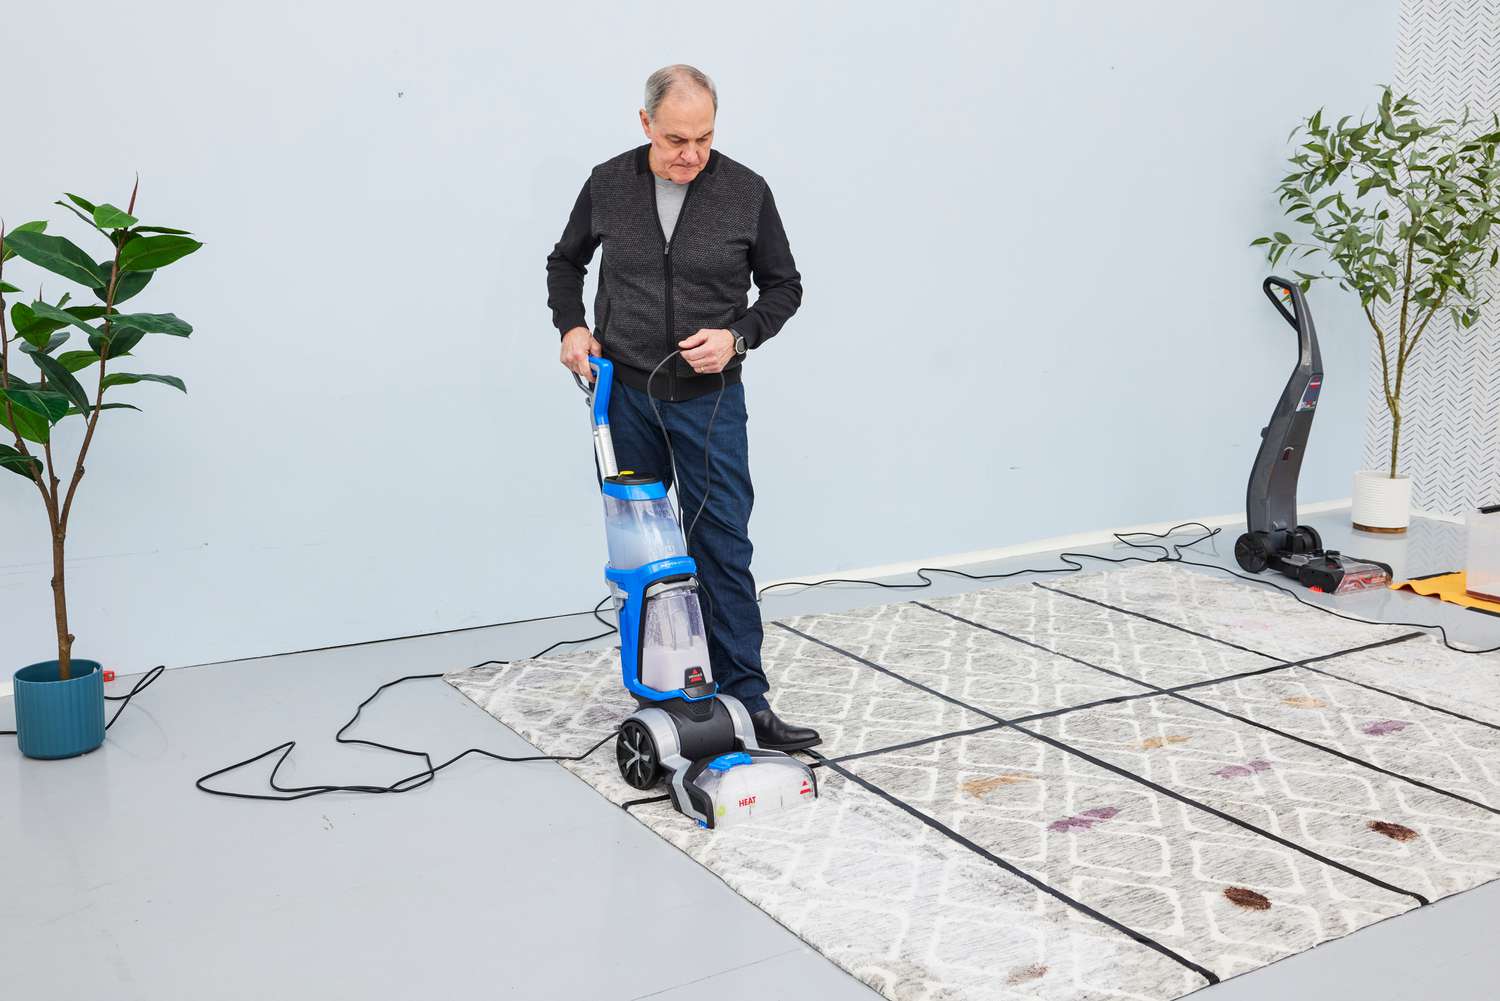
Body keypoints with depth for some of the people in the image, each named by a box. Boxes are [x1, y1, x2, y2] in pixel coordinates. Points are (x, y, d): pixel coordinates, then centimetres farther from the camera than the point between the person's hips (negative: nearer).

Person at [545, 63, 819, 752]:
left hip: (709, 399, -2)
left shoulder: (746, 192, -6)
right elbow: (565, 262, 14)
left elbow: (784, 286, 2)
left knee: (722, 550, -4)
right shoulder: (607, 184, -1)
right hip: (625, 394, 2)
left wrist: (738, 336, -14)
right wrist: (571, 327, -3)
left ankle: (744, 700, 1)